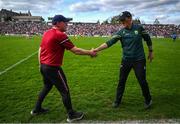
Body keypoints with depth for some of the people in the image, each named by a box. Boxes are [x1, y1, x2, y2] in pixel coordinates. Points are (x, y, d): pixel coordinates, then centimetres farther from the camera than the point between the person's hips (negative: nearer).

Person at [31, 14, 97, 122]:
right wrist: (89, 52, -6)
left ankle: (37, 109, 41)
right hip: (53, 68, -9)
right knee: (65, 91, 3)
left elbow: (40, 49, 14)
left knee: (47, 87, 26)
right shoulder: (60, 35, -17)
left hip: (44, 66, 9)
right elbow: (76, 50, -17)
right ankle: (71, 115, 16)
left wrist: (41, 64, 21)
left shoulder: (46, 33, 9)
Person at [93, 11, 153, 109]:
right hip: (126, 60, 2)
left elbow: (148, 39, 9)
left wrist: (150, 52, 13)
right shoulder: (121, 32, -5)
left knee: (142, 81, 5)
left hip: (139, 60, -1)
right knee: (121, 81, 8)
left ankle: (148, 100, 31)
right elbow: (110, 42, -16)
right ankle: (117, 101, 27)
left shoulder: (139, 28, -5)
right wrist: (97, 49, -28)